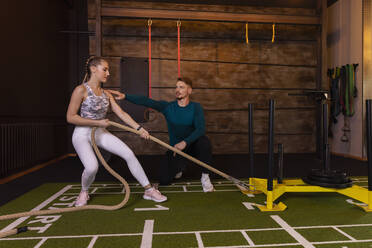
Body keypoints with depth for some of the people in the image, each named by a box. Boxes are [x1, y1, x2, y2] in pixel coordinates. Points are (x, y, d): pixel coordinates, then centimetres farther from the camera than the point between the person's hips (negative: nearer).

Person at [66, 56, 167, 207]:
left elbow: (121, 114, 3)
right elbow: (70, 117, -14)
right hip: (82, 134, -5)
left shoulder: (106, 94, 7)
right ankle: (84, 192, 11)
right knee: (92, 167, -27)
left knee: (129, 154, -8)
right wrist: (98, 122, -16)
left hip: (101, 133, 6)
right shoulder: (81, 90, -12)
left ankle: (149, 190, 2)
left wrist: (138, 128, -7)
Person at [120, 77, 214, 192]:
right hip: (175, 148, 1)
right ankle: (179, 166, 20)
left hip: (192, 146, -1)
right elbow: (146, 101, -19)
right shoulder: (168, 106, -6)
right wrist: (125, 96, -32)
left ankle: (205, 176, -14)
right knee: (164, 180, -14)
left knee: (204, 141, -35)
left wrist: (185, 142, -37)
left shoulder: (196, 107, -8)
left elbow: (200, 129, -22)